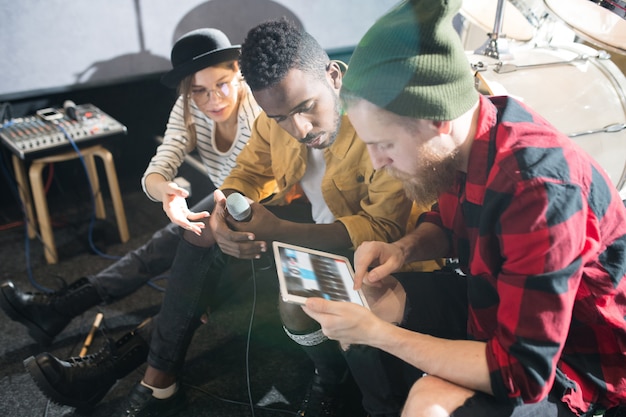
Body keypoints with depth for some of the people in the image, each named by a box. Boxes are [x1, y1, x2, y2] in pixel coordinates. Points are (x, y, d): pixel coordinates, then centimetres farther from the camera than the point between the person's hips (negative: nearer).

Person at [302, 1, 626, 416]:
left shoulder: (539, 190, -35)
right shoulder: (465, 134, -12)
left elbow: (521, 375, -31)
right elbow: (446, 223, 10)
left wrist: (376, 332, -27)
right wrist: (402, 249, -12)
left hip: (574, 359, -7)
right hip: (496, 301, 7)